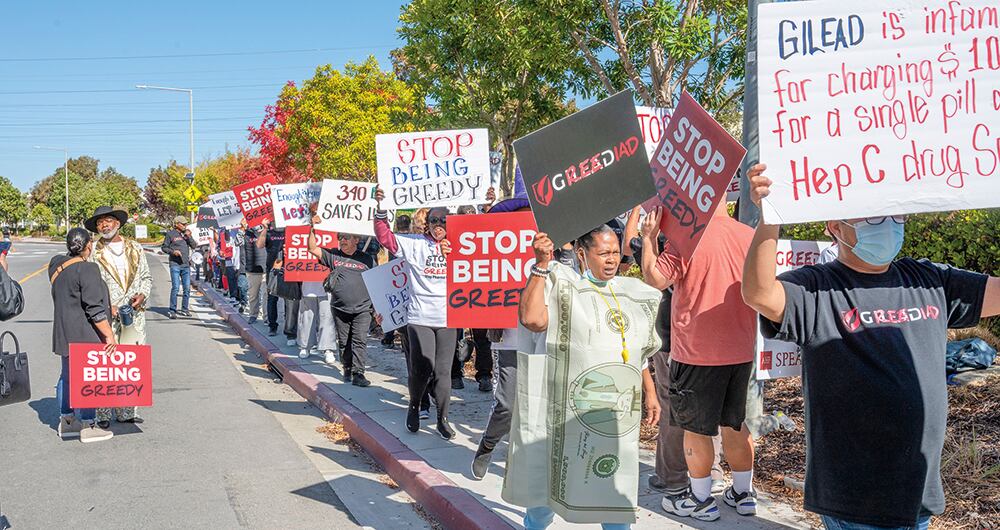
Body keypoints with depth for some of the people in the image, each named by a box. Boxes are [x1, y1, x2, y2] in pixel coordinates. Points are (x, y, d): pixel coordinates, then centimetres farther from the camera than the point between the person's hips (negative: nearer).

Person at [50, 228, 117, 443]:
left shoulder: (57, 264, 8)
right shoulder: (87, 269, -19)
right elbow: (95, 308, -21)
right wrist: (109, 335, -16)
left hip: (64, 332, 9)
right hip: (83, 334, -9)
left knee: (68, 375, 17)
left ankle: (66, 421, 27)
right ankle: (87, 427, 2)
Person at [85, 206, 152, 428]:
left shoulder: (135, 249, 12)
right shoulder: (93, 253, 2)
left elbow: (146, 277, 18)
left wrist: (142, 295, -1)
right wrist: (106, 307, -12)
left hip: (134, 314, 3)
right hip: (105, 317, -3)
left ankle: (127, 411, 11)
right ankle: (103, 413, 1)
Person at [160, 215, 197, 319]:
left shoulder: (186, 233, 12)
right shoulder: (170, 234, -1)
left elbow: (194, 246, 9)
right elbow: (164, 247, 2)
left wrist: (189, 237, -5)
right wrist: (173, 251, -14)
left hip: (186, 265, 5)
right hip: (175, 264, -5)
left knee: (187, 288, 6)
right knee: (175, 287, -11)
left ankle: (184, 309, 17)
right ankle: (172, 310, -4)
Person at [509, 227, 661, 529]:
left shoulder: (632, 294, 13)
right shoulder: (563, 286, -5)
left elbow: (640, 354, 20)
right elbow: (532, 319, -24)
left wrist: (650, 394, 17)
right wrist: (541, 266, -22)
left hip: (618, 411, 4)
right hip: (569, 410, -4)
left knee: (615, 483, 9)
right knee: (548, 475, 9)